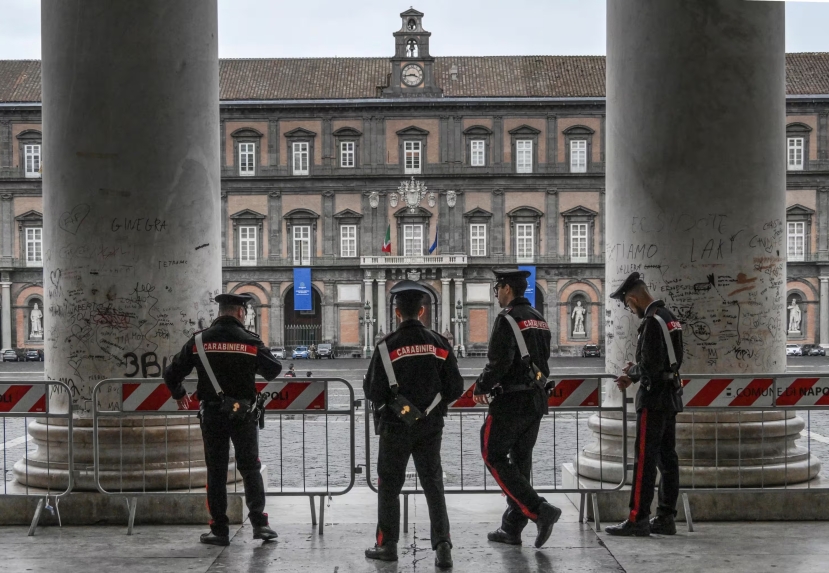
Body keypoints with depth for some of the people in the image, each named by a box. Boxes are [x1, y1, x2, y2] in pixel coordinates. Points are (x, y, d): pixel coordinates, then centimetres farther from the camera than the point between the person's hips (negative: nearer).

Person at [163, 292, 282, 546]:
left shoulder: (199, 341, -1)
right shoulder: (250, 341, -6)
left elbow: (172, 373, 2)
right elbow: (274, 369, 5)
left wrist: (179, 395, 21)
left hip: (212, 415, 1)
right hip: (243, 414, -1)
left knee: (216, 472, 8)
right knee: (250, 468, 9)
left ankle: (219, 530, 7)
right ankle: (259, 523, 0)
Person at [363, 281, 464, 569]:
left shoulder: (387, 346, -12)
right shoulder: (439, 344, -2)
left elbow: (373, 392, -13)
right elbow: (455, 389, 0)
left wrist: (367, 384, 10)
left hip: (396, 426, -2)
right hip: (430, 426, 3)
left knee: (389, 485, 11)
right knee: (433, 484, 7)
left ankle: (387, 545, 19)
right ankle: (442, 545, -4)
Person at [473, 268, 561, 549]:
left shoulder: (508, 318, -14)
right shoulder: (539, 318, 14)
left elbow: (499, 361, -22)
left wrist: (480, 388, -5)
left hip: (511, 400, -8)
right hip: (536, 399, 9)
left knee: (495, 457, 0)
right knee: (520, 460, 13)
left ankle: (540, 510, -12)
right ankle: (512, 528, 16)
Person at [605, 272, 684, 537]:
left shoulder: (651, 322, -18)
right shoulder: (669, 317, 13)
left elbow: (650, 367, -24)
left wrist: (632, 371, -3)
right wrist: (633, 377, 13)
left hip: (654, 399, -10)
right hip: (671, 397, 10)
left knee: (645, 459, -6)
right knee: (667, 458, 10)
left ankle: (638, 519, -4)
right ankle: (665, 518, 13)